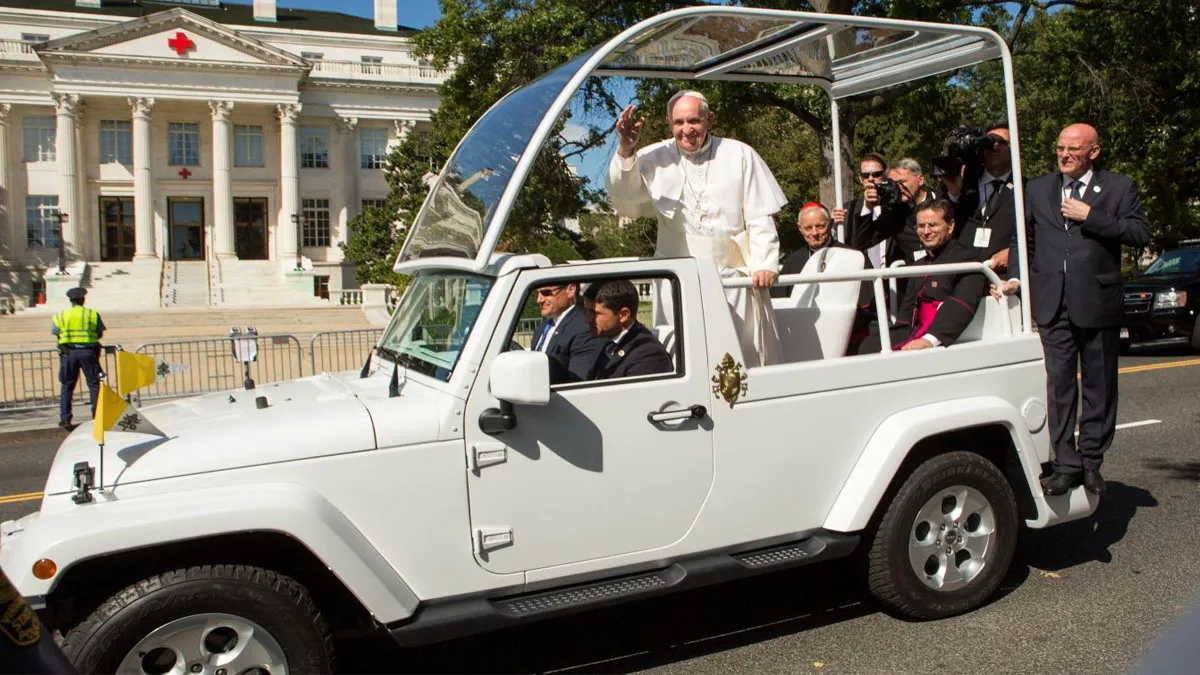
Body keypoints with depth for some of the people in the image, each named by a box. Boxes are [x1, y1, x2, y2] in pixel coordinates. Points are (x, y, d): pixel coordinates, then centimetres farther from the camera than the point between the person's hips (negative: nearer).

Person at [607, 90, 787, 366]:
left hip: (733, 278, 0)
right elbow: (626, 204, -8)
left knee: (744, 357, 4)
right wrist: (625, 151, -21)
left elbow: (759, 218, 5)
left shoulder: (739, 155, 6)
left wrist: (764, 264, -8)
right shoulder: (655, 158, 5)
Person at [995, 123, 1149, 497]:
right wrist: (1015, 276, -1)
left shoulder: (1120, 188, 6)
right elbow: (1022, 238, 14)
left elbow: (1140, 234, -6)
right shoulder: (1037, 189, 14)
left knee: (1099, 388, 7)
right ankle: (1066, 465, 4)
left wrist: (1089, 216, -11)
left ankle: (1091, 462, 18)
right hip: (1052, 304, 1)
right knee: (1060, 386, 0)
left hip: (1098, 303, -1)